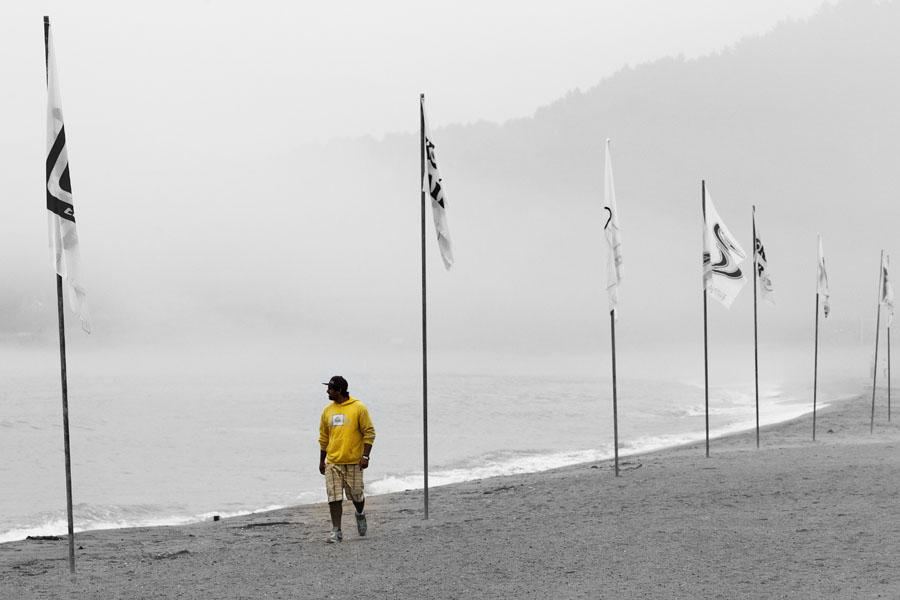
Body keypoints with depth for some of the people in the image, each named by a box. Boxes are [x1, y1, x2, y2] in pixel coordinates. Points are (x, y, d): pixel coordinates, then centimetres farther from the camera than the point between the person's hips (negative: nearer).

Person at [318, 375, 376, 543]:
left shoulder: (359, 408, -5)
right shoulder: (328, 411, 9)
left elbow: (369, 433, -4)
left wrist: (365, 456, -12)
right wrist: (322, 461, 16)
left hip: (354, 461, -3)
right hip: (333, 462, 4)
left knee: (356, 494, 5)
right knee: (334, 497, -4)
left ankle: (360, 515, 37)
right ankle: (336, 531, -2)